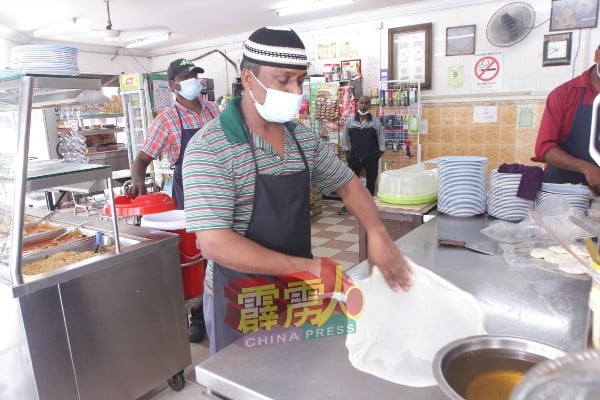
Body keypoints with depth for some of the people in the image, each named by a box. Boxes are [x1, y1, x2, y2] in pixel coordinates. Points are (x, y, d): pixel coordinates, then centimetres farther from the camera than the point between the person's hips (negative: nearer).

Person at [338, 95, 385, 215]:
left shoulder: (376, 122, 1)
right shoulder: (350, 121, 2)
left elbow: (381, 140, 5)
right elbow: (345, 138, 8)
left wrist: (379, 154, 0)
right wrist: (347, 154, 4)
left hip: (371, 158, 0)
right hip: (354, 157, 0)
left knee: (371, 182, 8)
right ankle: (347, 205, 14)